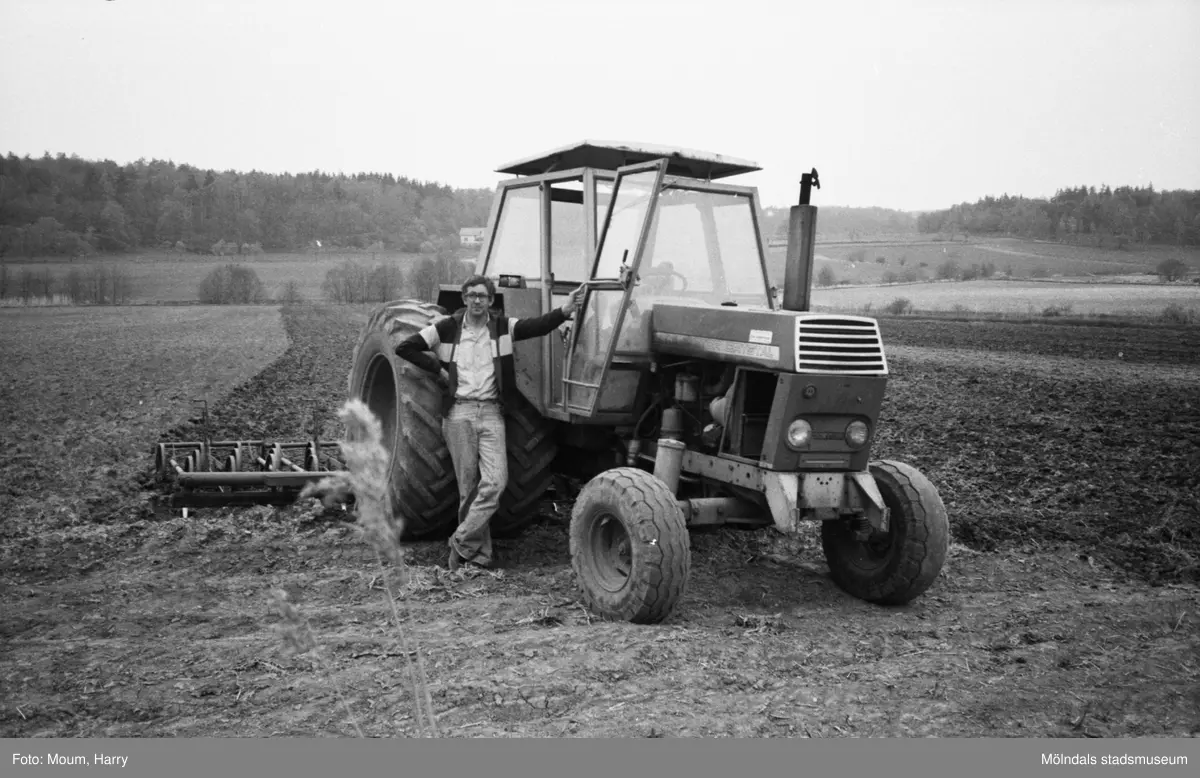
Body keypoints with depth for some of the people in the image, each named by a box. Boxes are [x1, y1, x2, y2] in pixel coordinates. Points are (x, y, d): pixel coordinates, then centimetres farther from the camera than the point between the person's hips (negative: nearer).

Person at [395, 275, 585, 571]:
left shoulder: (503, 327, 5)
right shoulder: (447, 328, 3)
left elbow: (538, 326, -11)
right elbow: (404, 348, 5)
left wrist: (564, 311, -29)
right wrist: (439, 369, -2)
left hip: (491, 412, 1)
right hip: (459, 411, -1)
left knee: (495, 481, -13)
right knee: (469, 486, 3)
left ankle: (462, 543, -1)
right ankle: (480, 552, 11)